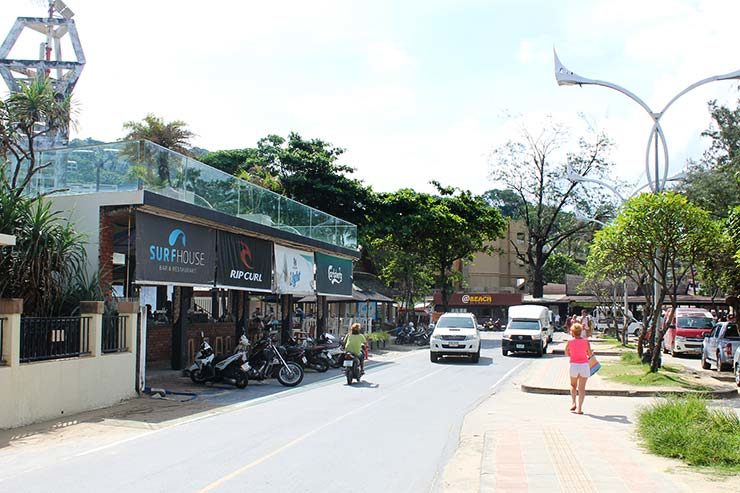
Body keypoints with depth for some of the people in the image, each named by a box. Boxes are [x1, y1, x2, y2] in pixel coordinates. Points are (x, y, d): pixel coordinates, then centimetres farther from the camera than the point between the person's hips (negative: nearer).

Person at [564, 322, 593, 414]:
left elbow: (567, 354, 6)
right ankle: (579, 408, 2)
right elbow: (590, 354, 4)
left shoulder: (570, 342, -5)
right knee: (582, 388, 5)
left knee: (573, 385, 22)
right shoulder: (586, 342, -4)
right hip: (584, 365, 0)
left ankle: (573, 403, 6)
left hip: (574, 365, 0)